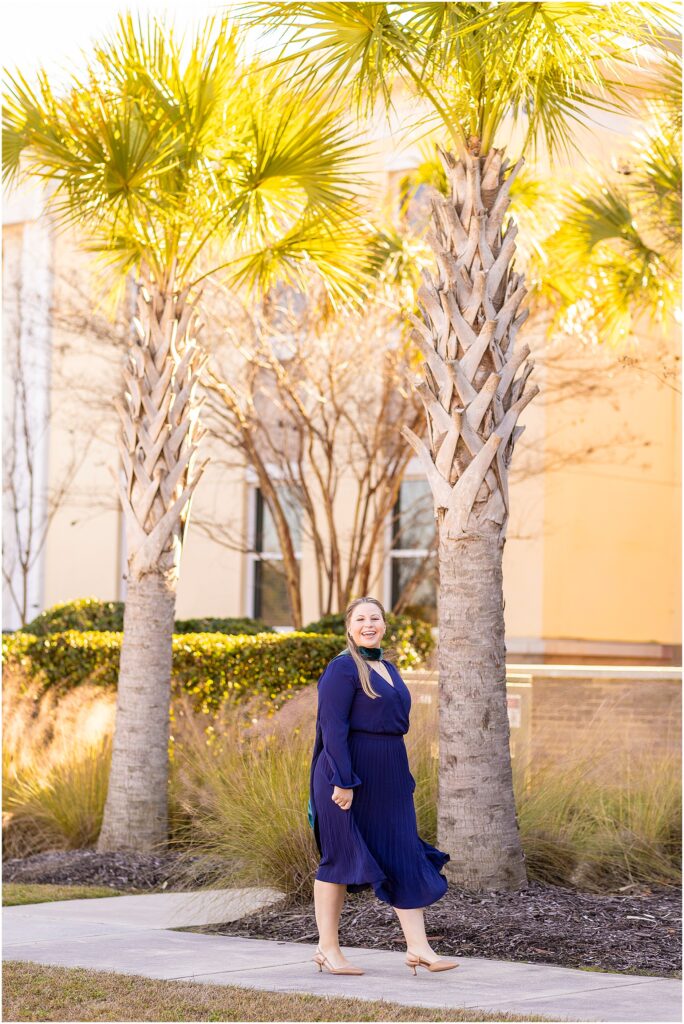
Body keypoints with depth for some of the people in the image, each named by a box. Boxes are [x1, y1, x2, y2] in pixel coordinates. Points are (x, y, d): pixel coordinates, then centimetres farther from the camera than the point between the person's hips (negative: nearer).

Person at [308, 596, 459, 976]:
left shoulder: (388, 669, 16)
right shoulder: (343, 668, -10)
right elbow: (332, 727, -17)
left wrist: (404, 779, 18)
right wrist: (343, 783, -22)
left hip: (388, 776, 8)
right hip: (349, 773, -8)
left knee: (405, 857, 2)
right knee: (341, 857, 0)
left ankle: (418, 947, 1)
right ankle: (328, 949, 10)